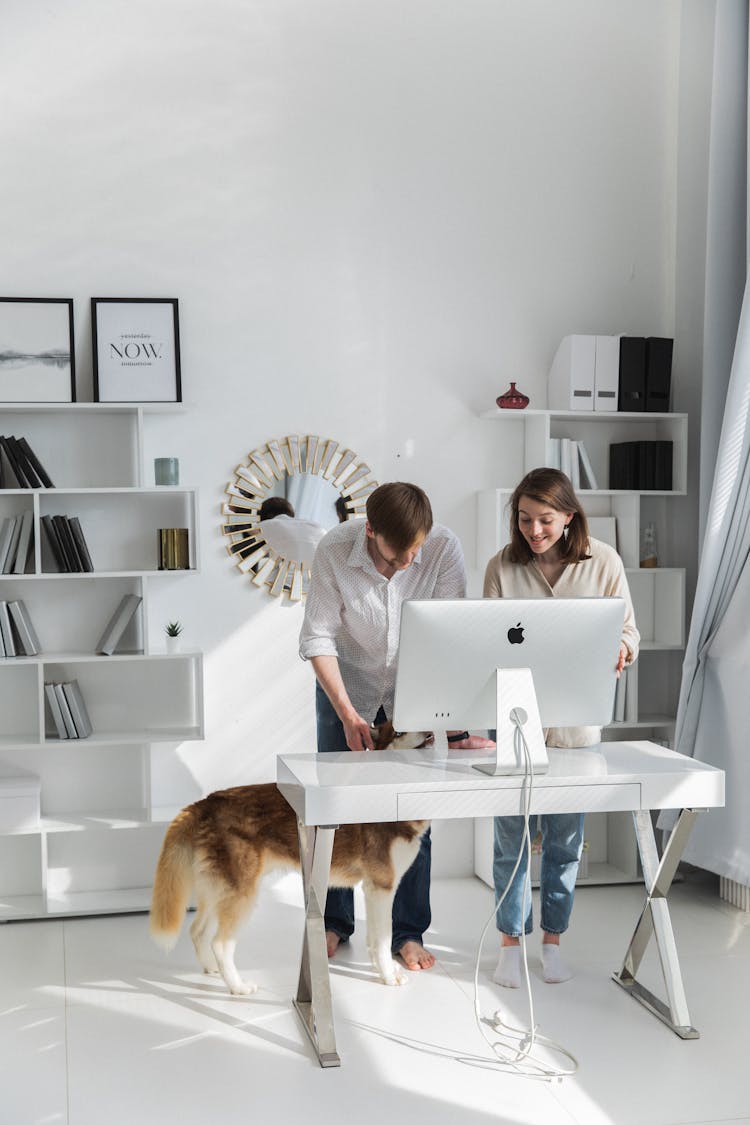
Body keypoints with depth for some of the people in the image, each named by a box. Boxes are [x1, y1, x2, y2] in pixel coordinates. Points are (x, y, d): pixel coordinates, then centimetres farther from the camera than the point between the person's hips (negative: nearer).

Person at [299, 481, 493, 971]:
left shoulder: (444, 548, -24)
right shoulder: (335, 551, -24)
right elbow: (318, 637, -19)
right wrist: (346, 713, -25)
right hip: (347, 685, 0)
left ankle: (409, 932, 14)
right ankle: (335, 922, 23)